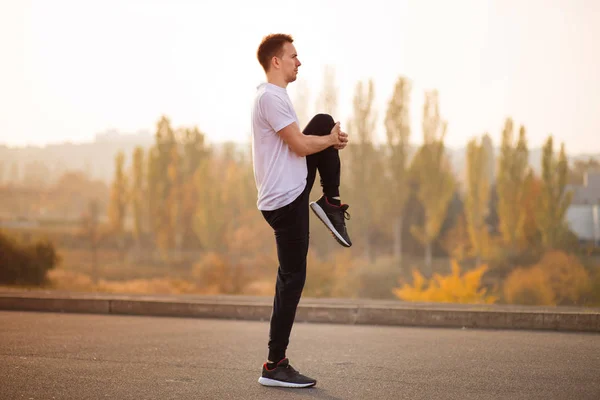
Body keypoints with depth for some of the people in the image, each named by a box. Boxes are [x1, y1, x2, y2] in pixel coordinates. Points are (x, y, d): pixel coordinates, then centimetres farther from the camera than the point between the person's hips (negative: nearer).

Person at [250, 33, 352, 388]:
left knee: (324, 122, 14)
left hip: (293, 186, 10)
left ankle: (331, 204, 17)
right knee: (292, 279, -6)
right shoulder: (272, 97, -18)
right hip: (285, 199, -10)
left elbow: (299, 141, 23)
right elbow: (300, 145, -20)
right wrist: (332, 140, -1)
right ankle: (275, 366, -1)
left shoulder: (273, 96, 14)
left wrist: (330, 136, 7)